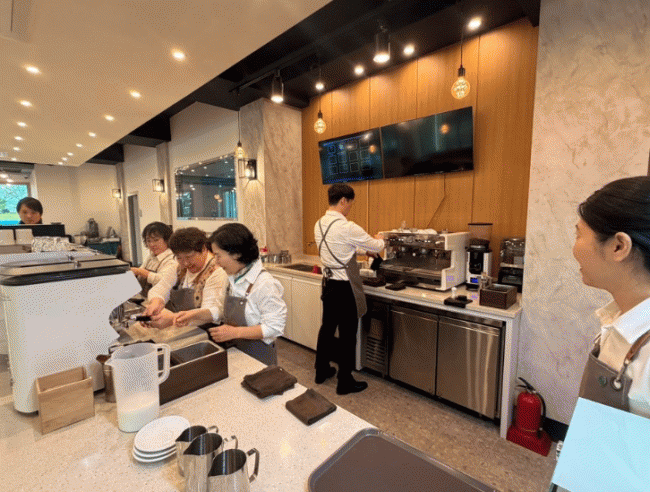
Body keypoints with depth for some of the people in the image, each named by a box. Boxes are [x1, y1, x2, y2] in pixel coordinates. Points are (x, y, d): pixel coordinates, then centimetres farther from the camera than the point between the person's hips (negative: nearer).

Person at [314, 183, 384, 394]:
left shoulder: (319, 225, 3)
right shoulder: (347, 227, -22)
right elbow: (377, 246, -10)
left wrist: (364, 248, 20)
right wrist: (379, 239, 13)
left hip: (328, 283, 8)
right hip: (344, 287, -8)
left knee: (327, 327, 21)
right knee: (347, 334, 6)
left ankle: (322, 370, 38)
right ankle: (345, 382, 21)